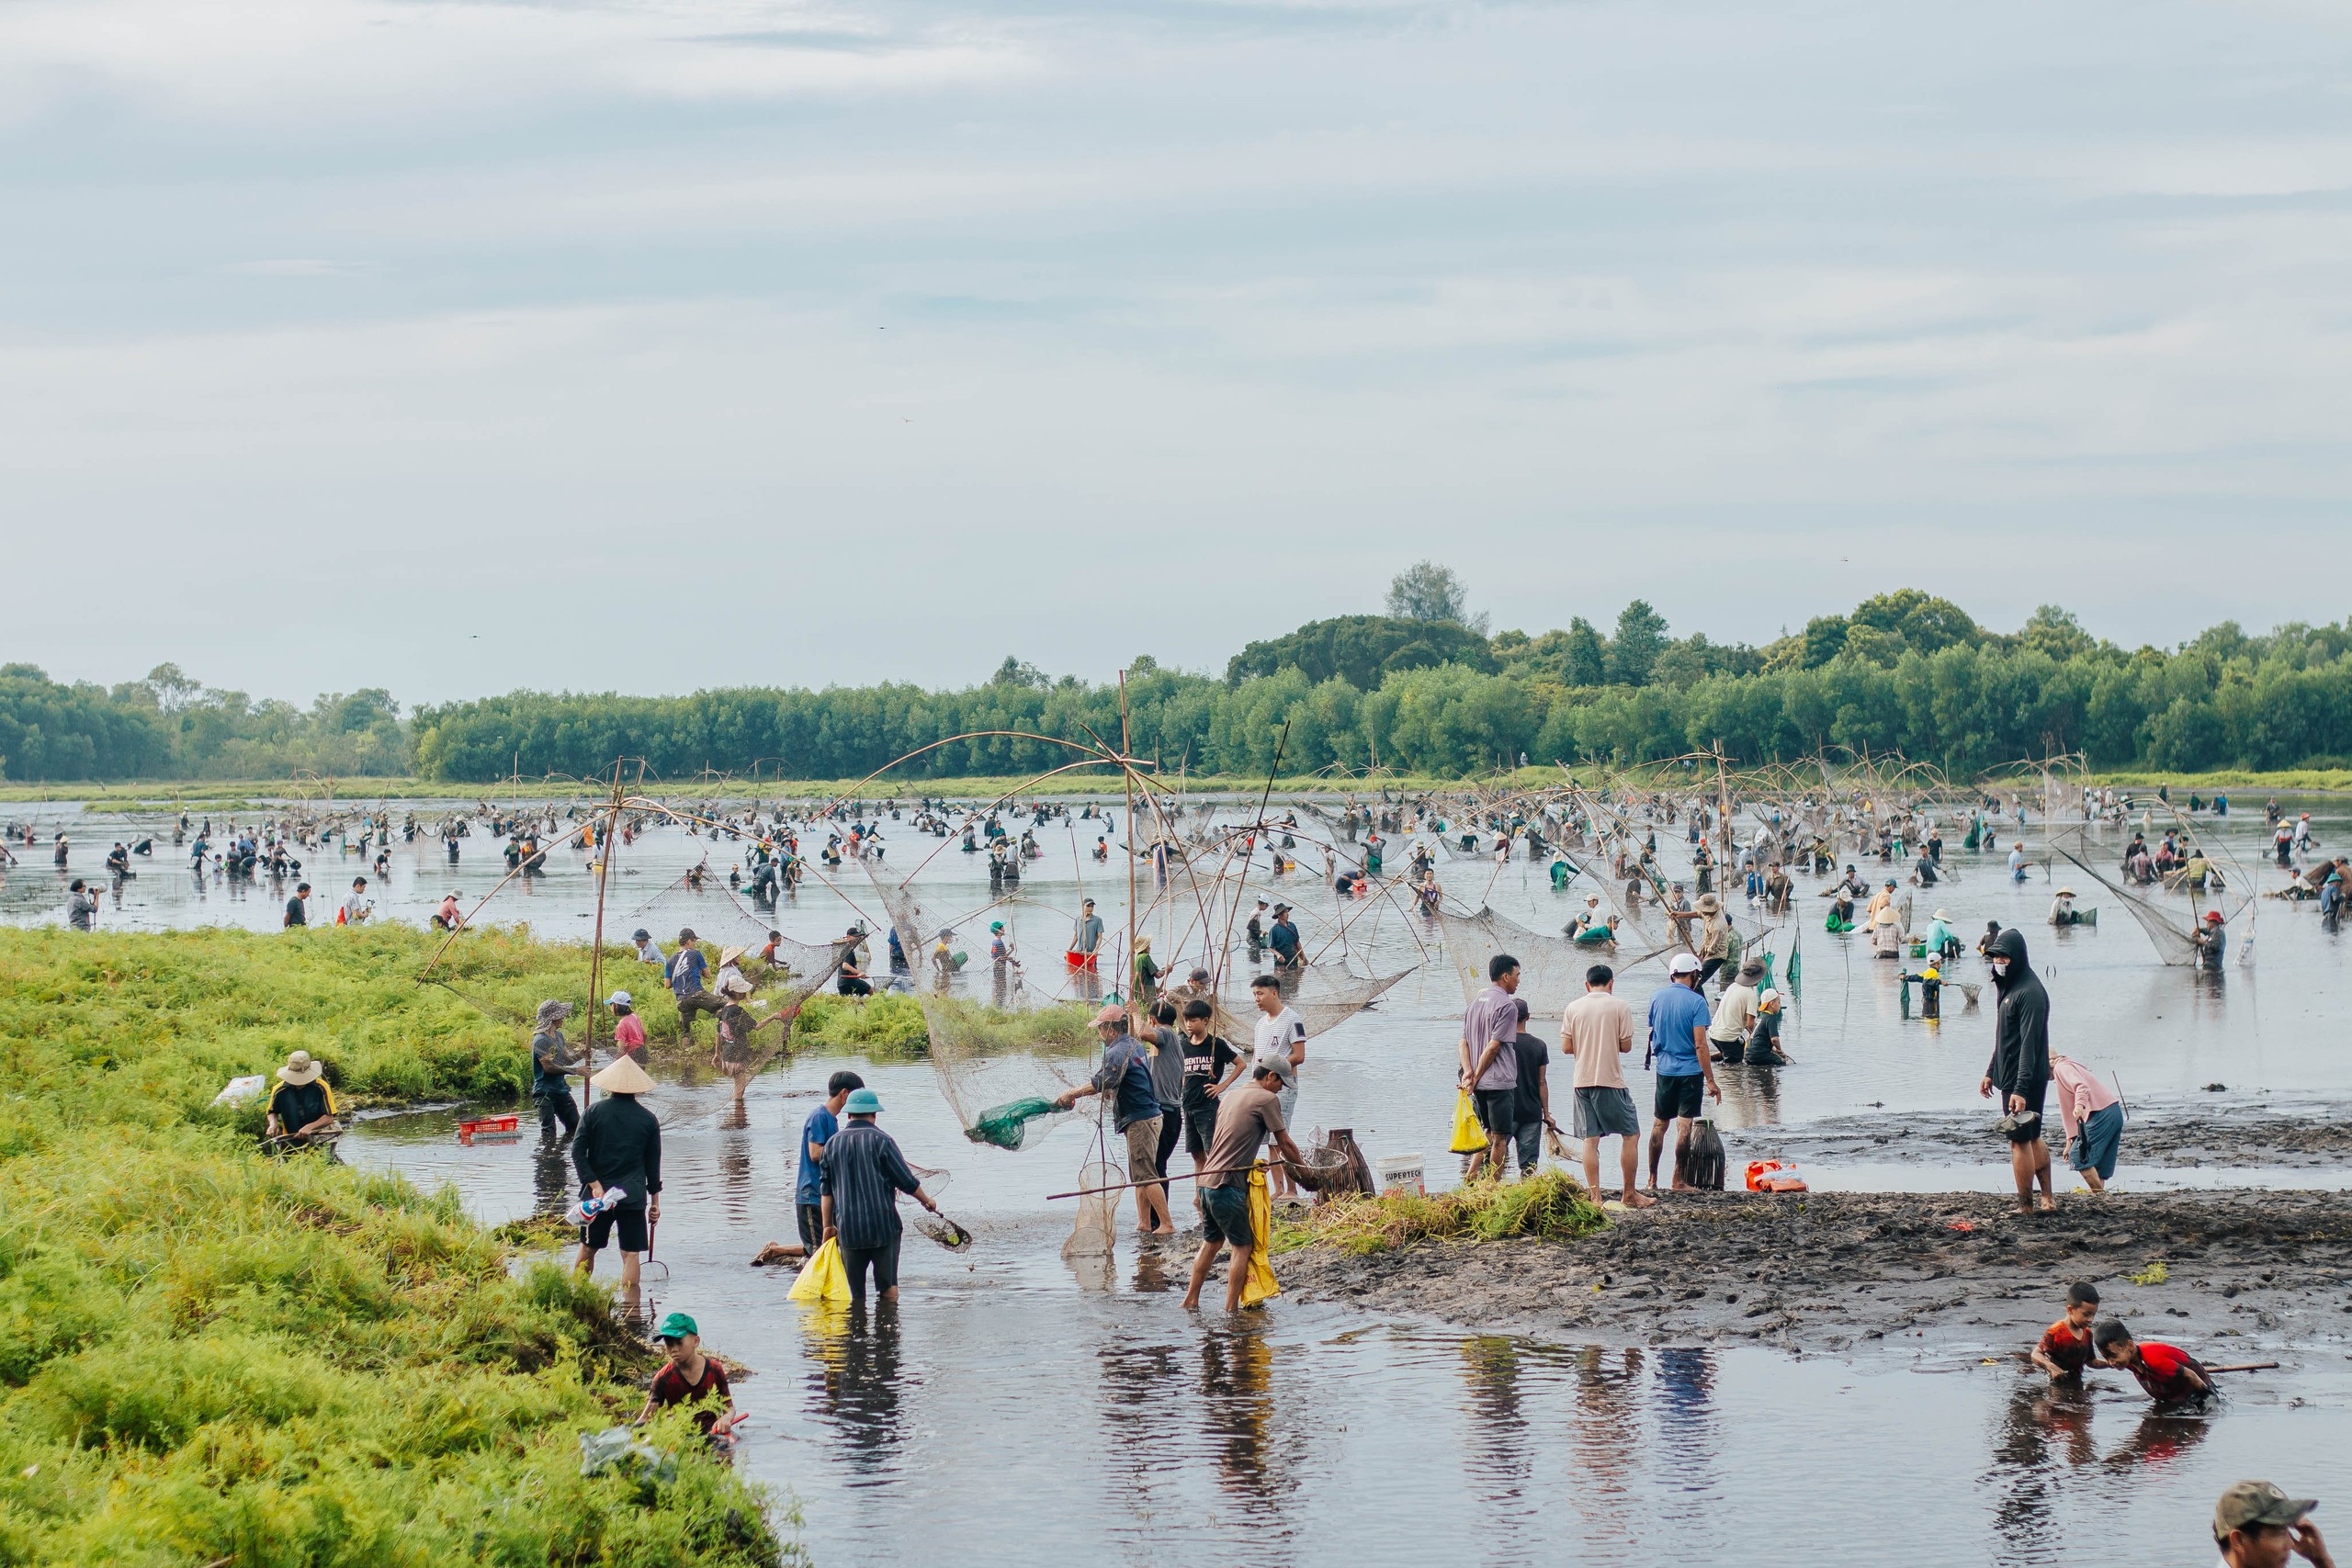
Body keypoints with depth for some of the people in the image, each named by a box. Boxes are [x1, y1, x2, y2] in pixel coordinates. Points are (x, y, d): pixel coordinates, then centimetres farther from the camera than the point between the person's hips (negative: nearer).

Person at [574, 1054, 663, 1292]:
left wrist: (595, 1185, -11)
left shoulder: (594, 1112, -1)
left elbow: (577, 1151, -8)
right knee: (631, 1253, 2)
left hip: (598, 1194, 1)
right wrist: (655, 1200, 14)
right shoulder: (648, 1119, 1)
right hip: (633, 1197, -1)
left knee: (588, 1249, 16)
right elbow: (653, 1163, 6)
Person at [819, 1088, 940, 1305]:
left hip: (848, 1228, 3)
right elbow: (907, 1181, -3)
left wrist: (828, 1226, 15)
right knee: (889, 1288, 2)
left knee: (855, 1293, 6)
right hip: (883, 1226, -3)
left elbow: (827, 1191, 9)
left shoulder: (832, 1144, 7)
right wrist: (927, 1201, 14)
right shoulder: (881, 1140, -6)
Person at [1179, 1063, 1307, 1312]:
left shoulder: (1230, 1095, 18)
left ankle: (1191, 1300, 21)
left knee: (1211, 1241, 20)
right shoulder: (1267, 1099, -6)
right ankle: (1231, 1308, -1)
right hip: (1228, 1186, -8)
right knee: (1243, 1245, 1)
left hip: (1207, 1181, 8)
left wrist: (1251, 1163, 21)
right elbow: (1285, 1145, -2)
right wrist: (1306, 1169, 11)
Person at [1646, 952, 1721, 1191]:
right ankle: (1678, 1179, 2)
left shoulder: (1657, 997, 2)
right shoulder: (1696, 1001, -12)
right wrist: (1710, 1080, -13)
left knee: (1659, 1124, 12)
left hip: (1664, 1070, 4)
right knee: (1684, 1125, 0)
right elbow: (1700, 1044, -16)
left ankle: (1652, 1179, 14)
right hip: (1690, 1070, -4)